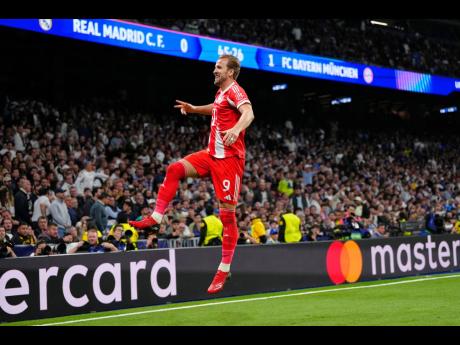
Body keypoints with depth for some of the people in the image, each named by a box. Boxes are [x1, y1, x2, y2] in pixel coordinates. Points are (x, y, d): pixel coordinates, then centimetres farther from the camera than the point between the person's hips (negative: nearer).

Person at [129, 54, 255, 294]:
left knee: (227, 214, -5)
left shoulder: (234, 91, -11)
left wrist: (236, 129, -50)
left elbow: (248, 113, -31)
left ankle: (224, 271, 0)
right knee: (175, 169, -5)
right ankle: (156, 217, 0)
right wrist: (194, 109, 29)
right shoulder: (221, 92, 15)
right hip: (212, 154, 9)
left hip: (229, 158, -9)